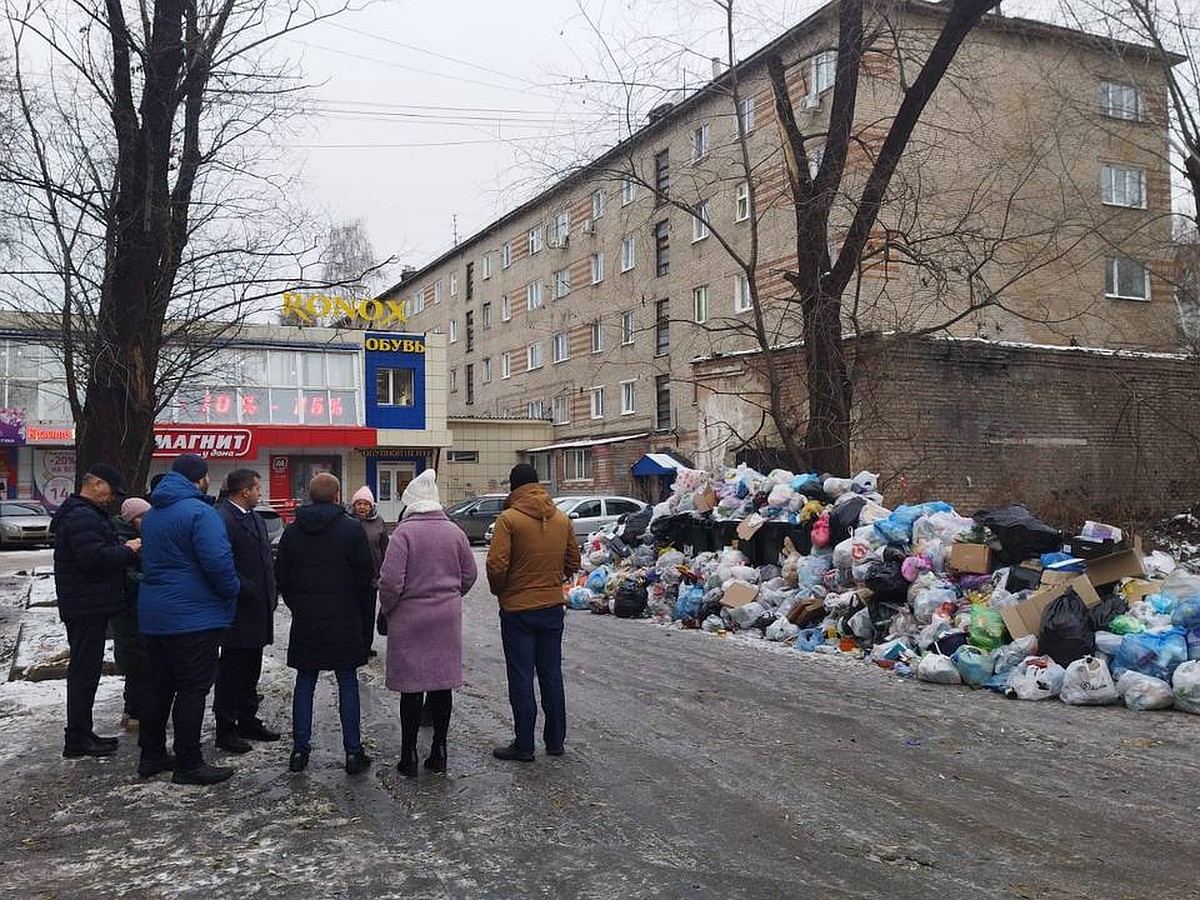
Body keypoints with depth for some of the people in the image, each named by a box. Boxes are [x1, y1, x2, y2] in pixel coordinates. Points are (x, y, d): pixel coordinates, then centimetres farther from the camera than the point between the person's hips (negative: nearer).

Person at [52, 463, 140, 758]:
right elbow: (94, 557, -27)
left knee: (85, 670, 16)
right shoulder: (82, 517, -17)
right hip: (86, 608, -11)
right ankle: (77, 739, 2)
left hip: (87, 606, 11)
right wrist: (127, 550, -14)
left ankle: (81, 733, 25)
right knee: (84, 671, -5)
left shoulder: (86, 513, 19)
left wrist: (125, 549, 7)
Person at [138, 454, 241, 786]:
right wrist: (232, 593, -7)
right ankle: (189, 765, 1)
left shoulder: (153, 513, 13)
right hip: (193, 617, -9)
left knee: (160, 685, 16)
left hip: (154, 615, 9)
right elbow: (219, 562, -23)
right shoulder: (199, 512, -16)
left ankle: (151, 755, 24)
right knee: (192, 689, -3)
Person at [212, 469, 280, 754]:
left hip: (258, 610, 9)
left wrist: (270, 596, 11)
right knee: (231, 671, 1)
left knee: (250, 670, 17)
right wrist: (245, 591, -19)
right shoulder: (222, 519, -16)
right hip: (239, 611, -9)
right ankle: (225, 730, 11)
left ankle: (248, 721, 28)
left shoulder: (256, 519, 15)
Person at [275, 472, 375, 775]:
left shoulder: (292, 532, 3)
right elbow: (366, 579, -6)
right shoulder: (352, 529, -7)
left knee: (304, 683, 11)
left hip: (305, 622, 3)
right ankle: (353, 752, 7)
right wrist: (366, 619, 5)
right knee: (348, 684, 4)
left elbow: (281, 577, 7)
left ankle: (300, 750, 14)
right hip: (344, 622, -3)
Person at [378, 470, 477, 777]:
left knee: (412, 688, 4)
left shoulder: (404, 531, -12)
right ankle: (439, 752, 19)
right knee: (443, 684, 11)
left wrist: (386, 610, 1)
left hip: (410, 618, -4)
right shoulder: (455, 531, 3)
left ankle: (409, 756, 11)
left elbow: (391, 580, -16)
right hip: (448, 619, 4)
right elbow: (469, 575, 9)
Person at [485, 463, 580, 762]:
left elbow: (496, 565, -18)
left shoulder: (509, 518, -14)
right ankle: (555, 740, 22)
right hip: (553, 606, 5)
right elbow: (573, 562, 9)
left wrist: (499, 591, 0)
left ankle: (524, 745, 10)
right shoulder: (562, 518, 3)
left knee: (521, 678, 4)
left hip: (517, 609, -5)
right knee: (552, 674, 14)